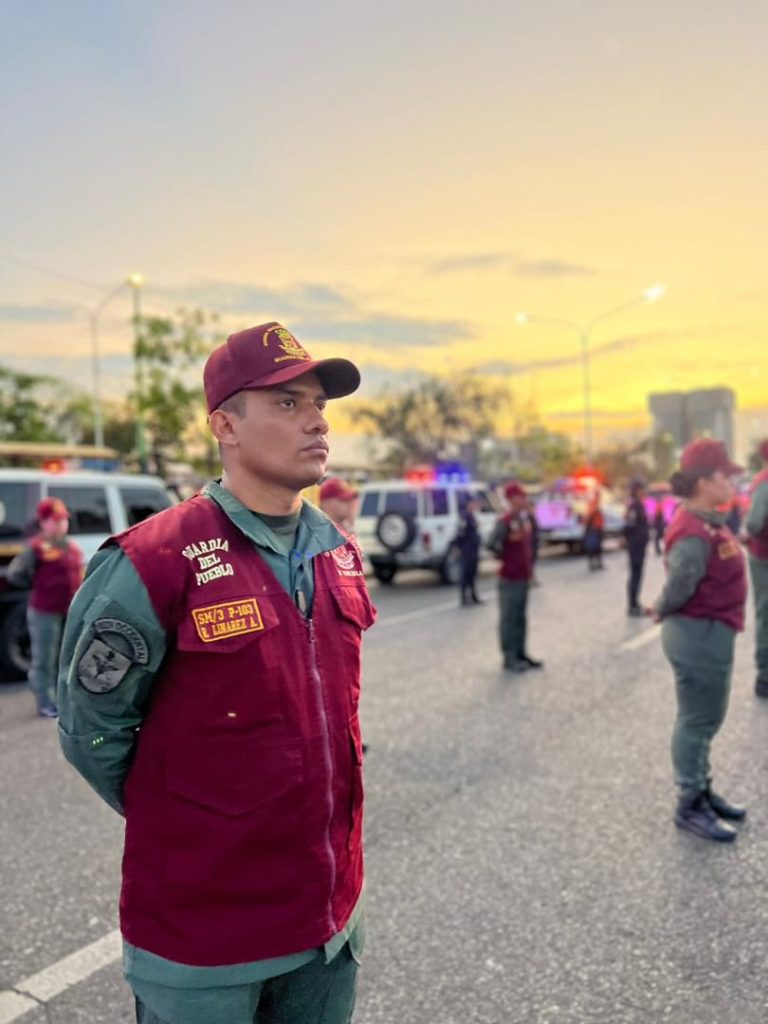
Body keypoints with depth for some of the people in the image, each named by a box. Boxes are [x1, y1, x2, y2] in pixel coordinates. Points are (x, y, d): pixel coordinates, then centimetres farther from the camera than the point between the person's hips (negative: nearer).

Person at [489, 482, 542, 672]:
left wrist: (529, 563, 14)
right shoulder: (504, 521, -17)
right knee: (508, 618, 0)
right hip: (509, 578, -8)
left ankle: (521, 653, 24)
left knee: (521, 617, 15)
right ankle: (509, 658, 6)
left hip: (524, 576, 8)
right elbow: (492, 544, -25)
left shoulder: (525, 519, 10)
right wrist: (504, 557, -9)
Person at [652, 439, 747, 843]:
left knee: (708, 718, 21)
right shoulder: (694, 534, -26)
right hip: (699, 635, -10)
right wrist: (661, 612, -4)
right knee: (697, 721, 4)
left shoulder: (709, 522, 8)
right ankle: (690, 806, 18)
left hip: (712, 633, 10)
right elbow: (678, 588, -22)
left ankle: (702, 790, 37)